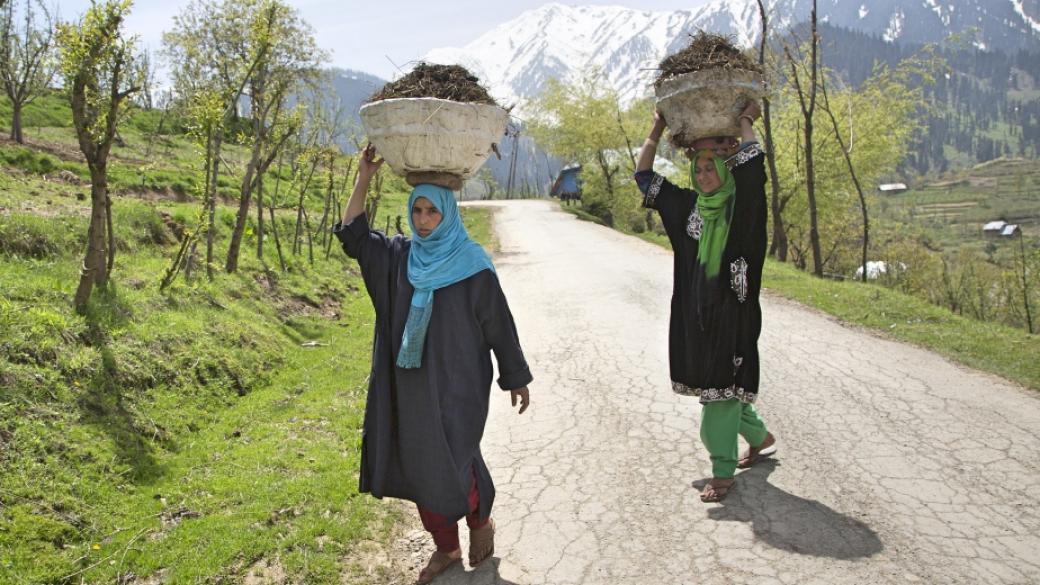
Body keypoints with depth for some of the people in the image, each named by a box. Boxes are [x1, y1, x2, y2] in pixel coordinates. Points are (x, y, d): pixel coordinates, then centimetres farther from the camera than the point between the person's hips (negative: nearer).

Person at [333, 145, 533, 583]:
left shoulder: (472, 264, -9)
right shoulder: (399, 255, 5)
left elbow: (498, 321, -6)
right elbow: (352, 235, 5)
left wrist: (516, 377, -3)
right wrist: (364, 179, -4)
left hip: (456, 383, -5)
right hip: (411, 383, 5)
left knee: (450, 464, -3)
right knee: (418, 465, 10)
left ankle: (480, 521, 29)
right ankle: (445, 547, 28)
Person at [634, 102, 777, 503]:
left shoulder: (743, 206, -7)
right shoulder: (689, 205, 7)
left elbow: (751, 157, -24)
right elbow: (644, 176, 12)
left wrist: (746, 119, -7)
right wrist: (657, 129, 9)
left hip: (733, 310, -6)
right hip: (695, 311, 6)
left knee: (722, 384, -5)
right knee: (713, 383, 16)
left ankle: (723, 470, 7)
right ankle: (760, 437, 40)